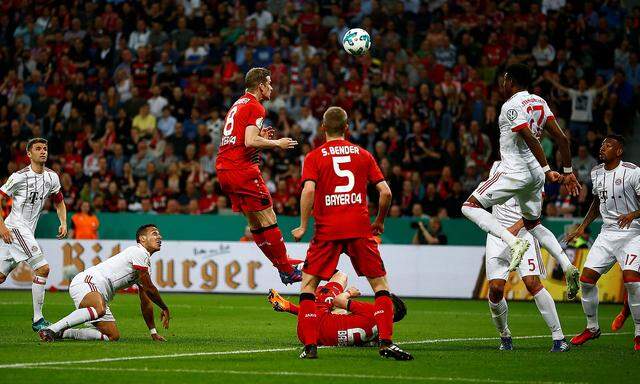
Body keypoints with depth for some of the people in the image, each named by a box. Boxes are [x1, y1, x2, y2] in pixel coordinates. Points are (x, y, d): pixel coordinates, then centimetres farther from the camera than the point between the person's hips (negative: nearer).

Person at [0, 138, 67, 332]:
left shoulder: (52, 177, 8)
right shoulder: (20, 177, -12)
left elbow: (59, 202, 22)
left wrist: (63, 223, 6)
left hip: (28, 231, 7)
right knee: (42, 268, -17)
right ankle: (38, 320, -14)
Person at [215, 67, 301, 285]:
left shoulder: (237, 105, 21)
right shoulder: (255, 107, -8)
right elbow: (250, 142, -19)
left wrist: (260, 136, 22)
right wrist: (277, 143, -6)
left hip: (223, 169, 10)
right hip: (242, 169, -10)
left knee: (256, 224, 11)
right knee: (268, 222, -5)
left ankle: (282, 264, 15)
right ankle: (287, 271, -3)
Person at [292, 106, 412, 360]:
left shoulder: (314, 157, 4)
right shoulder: (363, 155, 11)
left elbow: (309, 190, -12)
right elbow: (385, 192, 5)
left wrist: (303, 226, -5)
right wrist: (380, 221, 19)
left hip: (327, 230, -1)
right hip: (360, 229, 1)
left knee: (308, 284, 9)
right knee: (380, 283, 10)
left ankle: (310, 346, -1)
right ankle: (386, 342, -2)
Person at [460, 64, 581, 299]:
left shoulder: (512, 106, -13)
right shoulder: (539, 102, 11)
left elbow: (530, 139, -23)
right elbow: (561, 138, 9)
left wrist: (547, 171, -26)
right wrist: (568, 172, 14)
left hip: (515, 171, -9)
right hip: (535, 174, 9)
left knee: (471, 206, -3)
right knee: (533, 224, 22)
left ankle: (514, 242, -19)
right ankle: (567, 266, 7)